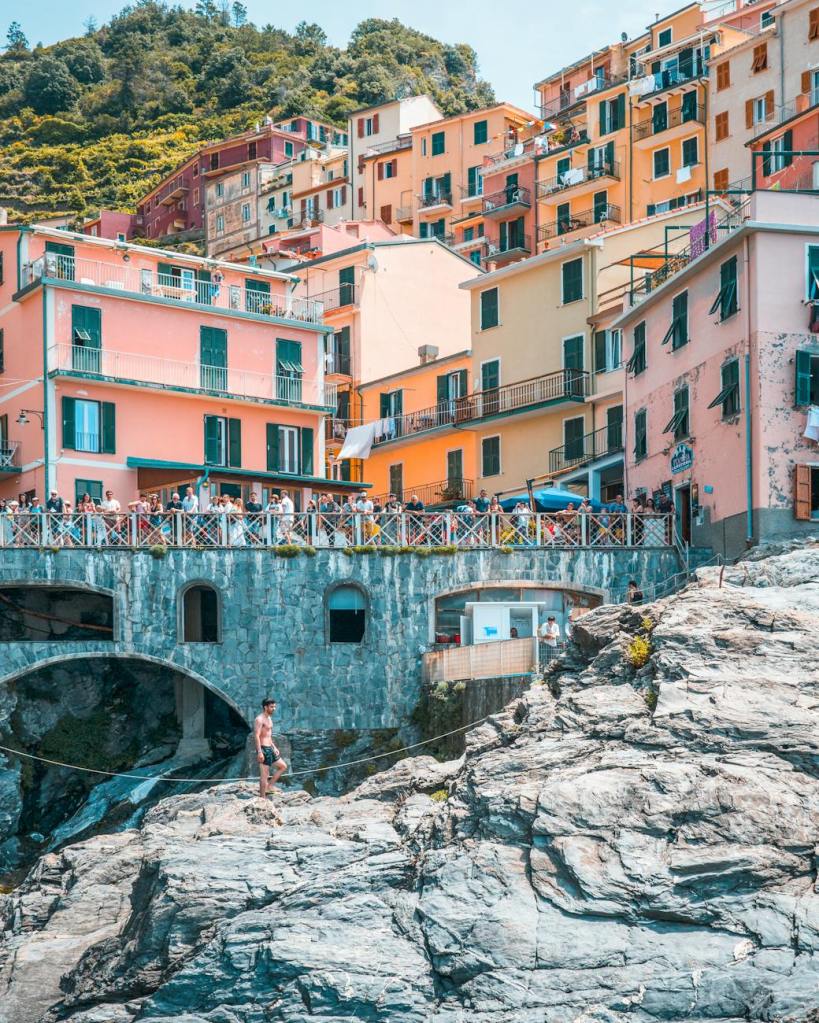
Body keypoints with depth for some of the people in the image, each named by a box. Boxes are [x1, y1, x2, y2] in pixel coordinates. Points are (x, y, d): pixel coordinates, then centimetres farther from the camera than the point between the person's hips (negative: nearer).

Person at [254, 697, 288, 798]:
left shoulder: (269, 718, 16)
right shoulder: (259, 719, -14)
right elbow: (256, 736, -21)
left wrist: (274, 747, 21)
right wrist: (259, 752, -26)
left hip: (270, 749, 10)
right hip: (263, 749, -10)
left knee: (283, 766, 13)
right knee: (264, 774, -6)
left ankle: (269, 786, 14)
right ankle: (263, 797, -2)